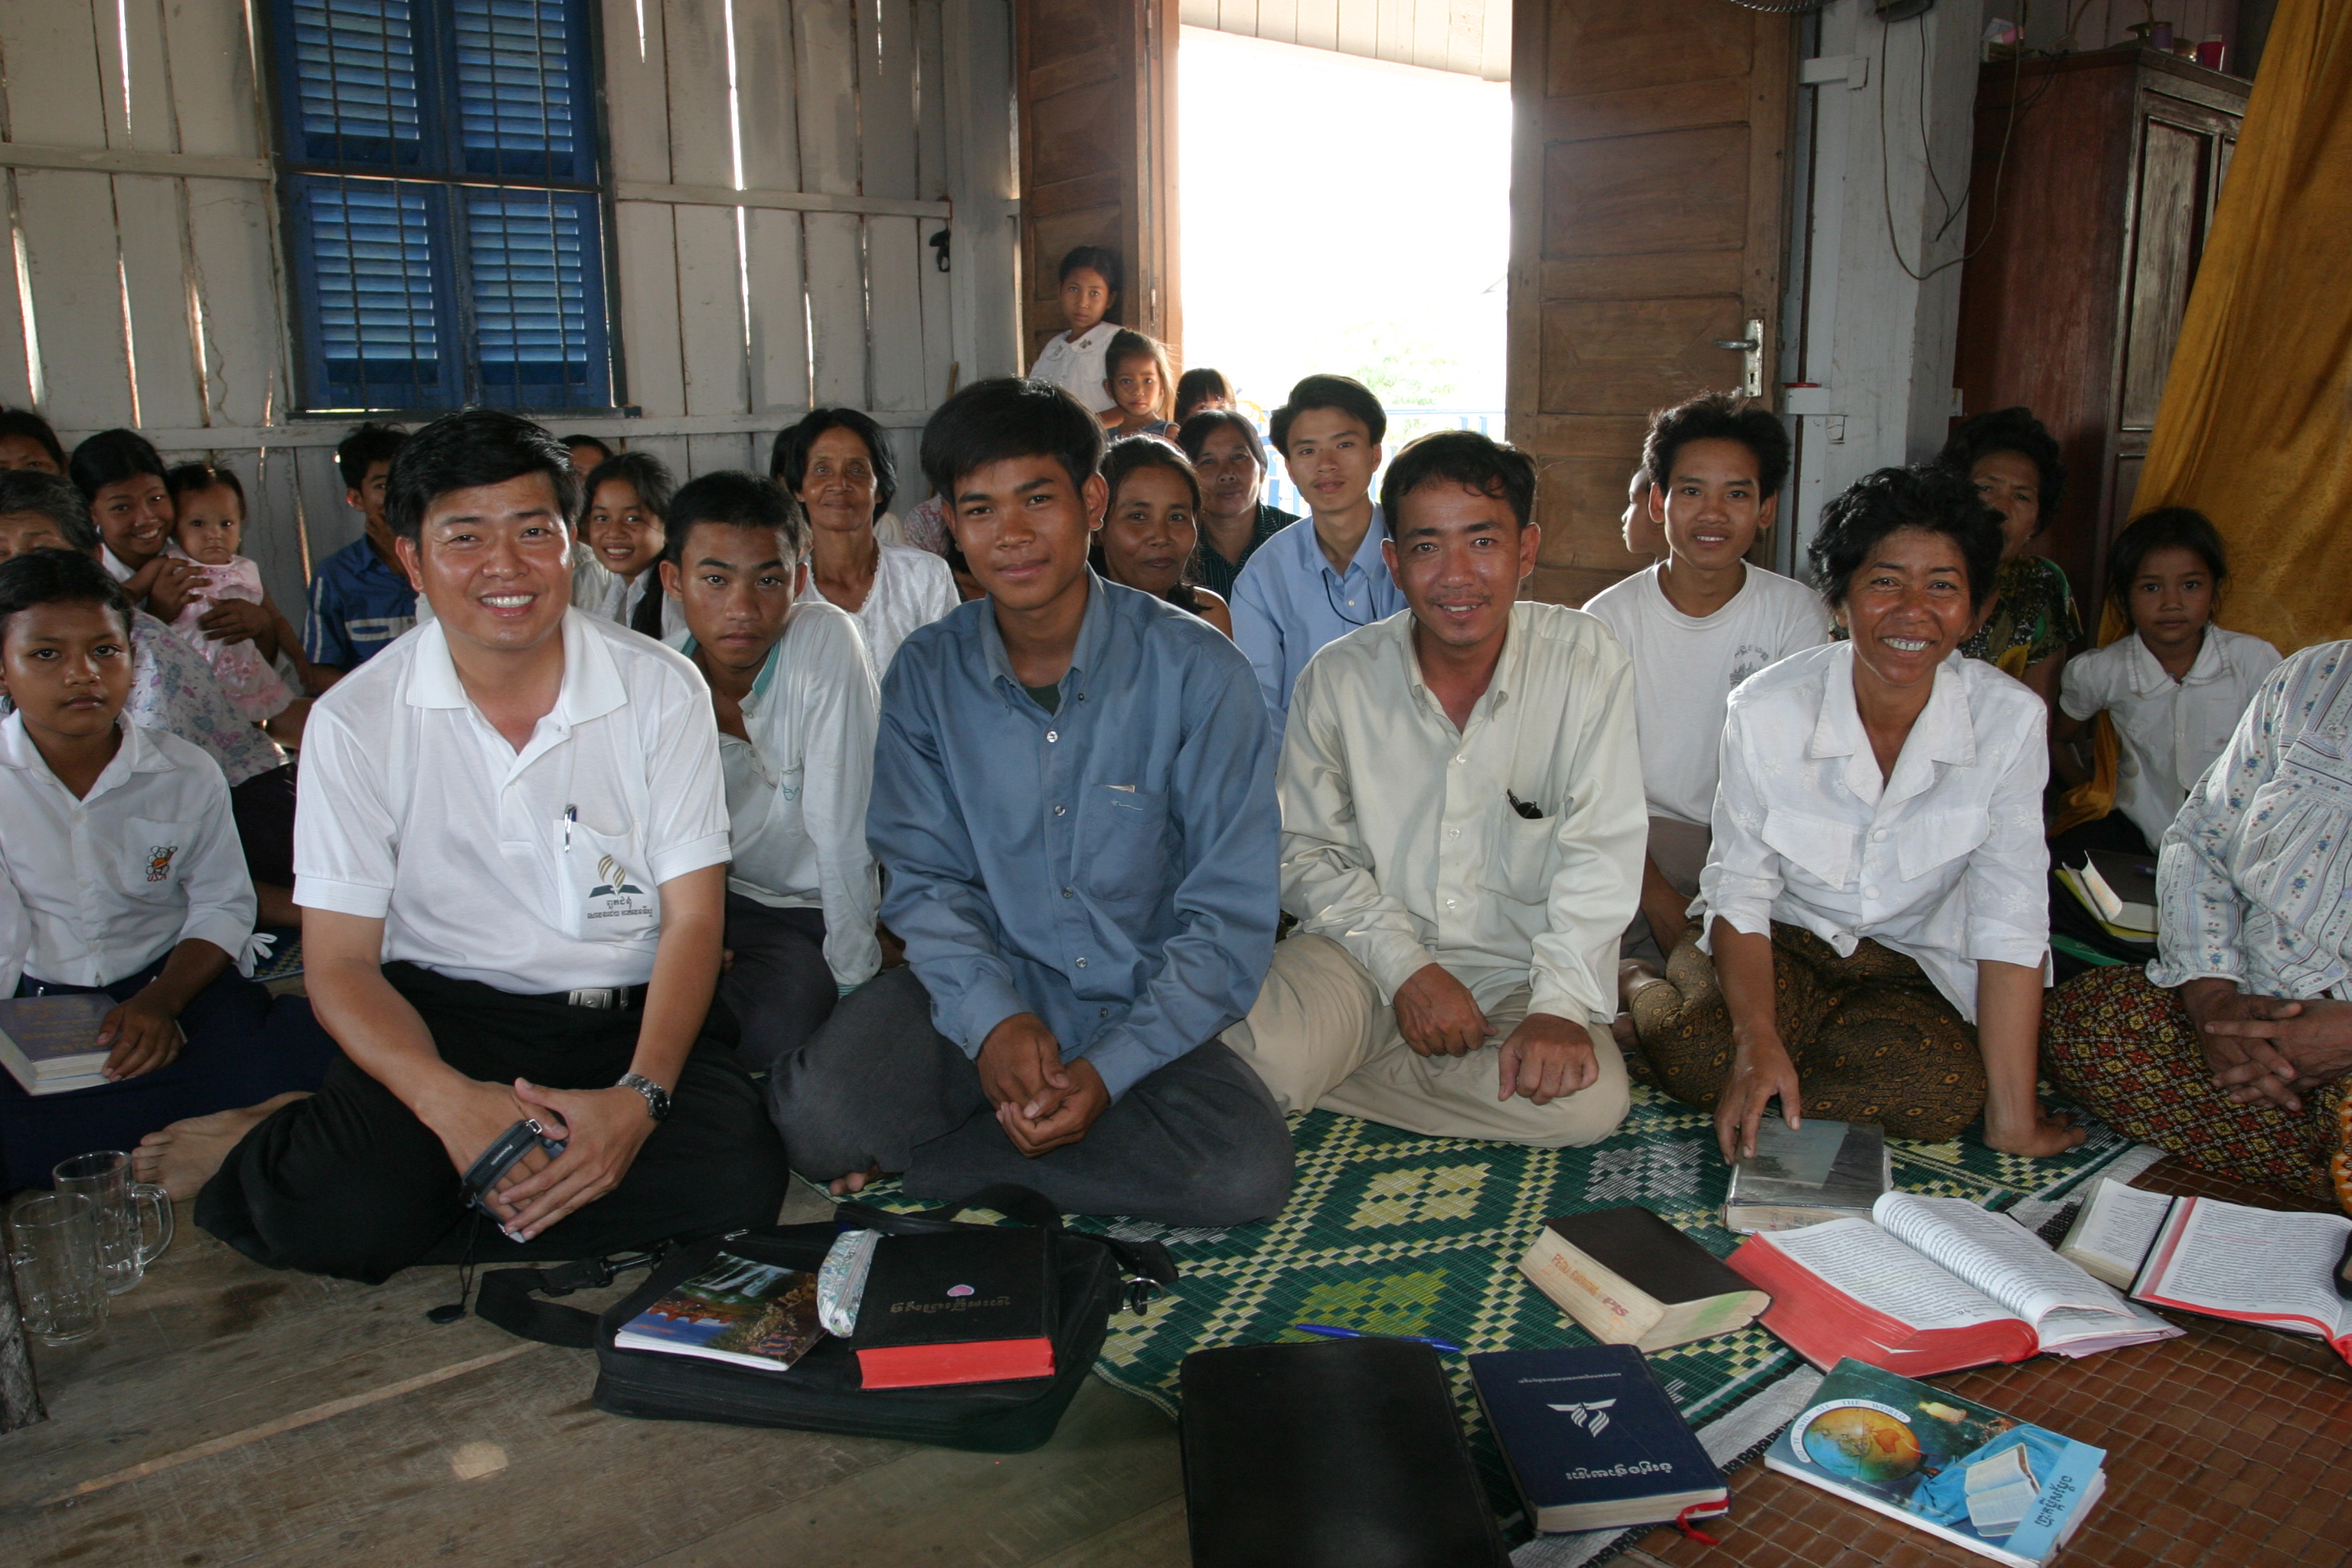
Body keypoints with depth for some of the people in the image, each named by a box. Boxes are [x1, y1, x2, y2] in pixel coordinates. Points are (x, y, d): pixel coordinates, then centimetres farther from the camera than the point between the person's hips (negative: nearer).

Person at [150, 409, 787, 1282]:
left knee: (737, 1178, -28)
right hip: (444, 1012, -2)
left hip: (627, 1015, 3)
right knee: (341, 1212, -33)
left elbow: (693, 918, -4)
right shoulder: (355, 721, -3)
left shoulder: (661, 689, -3)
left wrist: (642, 1096, -22)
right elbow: (341, 959, -4)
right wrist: (448, 1099, -24)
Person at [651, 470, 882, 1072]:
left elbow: (841, 830, -24)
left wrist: (853, 981, -21)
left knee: (769, 1027, -30)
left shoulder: (826, 641, -23)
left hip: (813, 910, -4)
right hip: (718, 903, 4)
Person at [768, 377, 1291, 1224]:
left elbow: (1230, 912, -8)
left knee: (1246, 1172, -28)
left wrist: (1108, 1068, -20)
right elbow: (924, 877, 2)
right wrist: (992, 1019, -18)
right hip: (978, 999, 0)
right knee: (820, 1113, -29)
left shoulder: (1195, 670, -8)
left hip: (1143, 1012, 1)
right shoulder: (926, 671, 0)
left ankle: (912, 1161, -13)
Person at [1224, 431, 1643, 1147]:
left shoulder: (1585, 661, -7)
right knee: (1265, 1061, -31)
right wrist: (1406, 967, -13)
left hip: (1517, 967, 2)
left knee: (1589, 1100, -27)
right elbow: (1309, 853, 1)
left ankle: (1327, 1072, -12)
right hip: (1369, 948, -2)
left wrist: (1560, 1005, -22)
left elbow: (1599, 852, -10)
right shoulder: (1337, 679, -4)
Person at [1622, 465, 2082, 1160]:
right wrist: (1757, 1042, -28)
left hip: (1909, 970, 2)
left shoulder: (2010, 719, -17)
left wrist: (2013, 1120, -19)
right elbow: (1741, 891, -13)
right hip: (1780, 944, -1)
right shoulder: (1765, 709, -18)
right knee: (1700, 1055, -28)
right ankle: (1641, 987, 8)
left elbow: (2011, 920, -17)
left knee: (1947, 1093, -28)